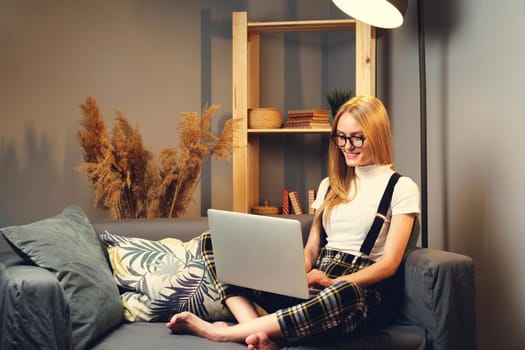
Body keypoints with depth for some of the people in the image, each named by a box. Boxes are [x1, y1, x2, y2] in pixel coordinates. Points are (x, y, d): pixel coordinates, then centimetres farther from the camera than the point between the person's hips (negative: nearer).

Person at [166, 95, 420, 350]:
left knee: (342, 295, -43)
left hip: (359, 288, -5)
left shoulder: (402, 188, 2)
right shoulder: (330, 185, 19)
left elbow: (389, 264, -5)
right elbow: (311, 248, 15)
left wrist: (332, 282, -20)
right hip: (313, 283, 5)